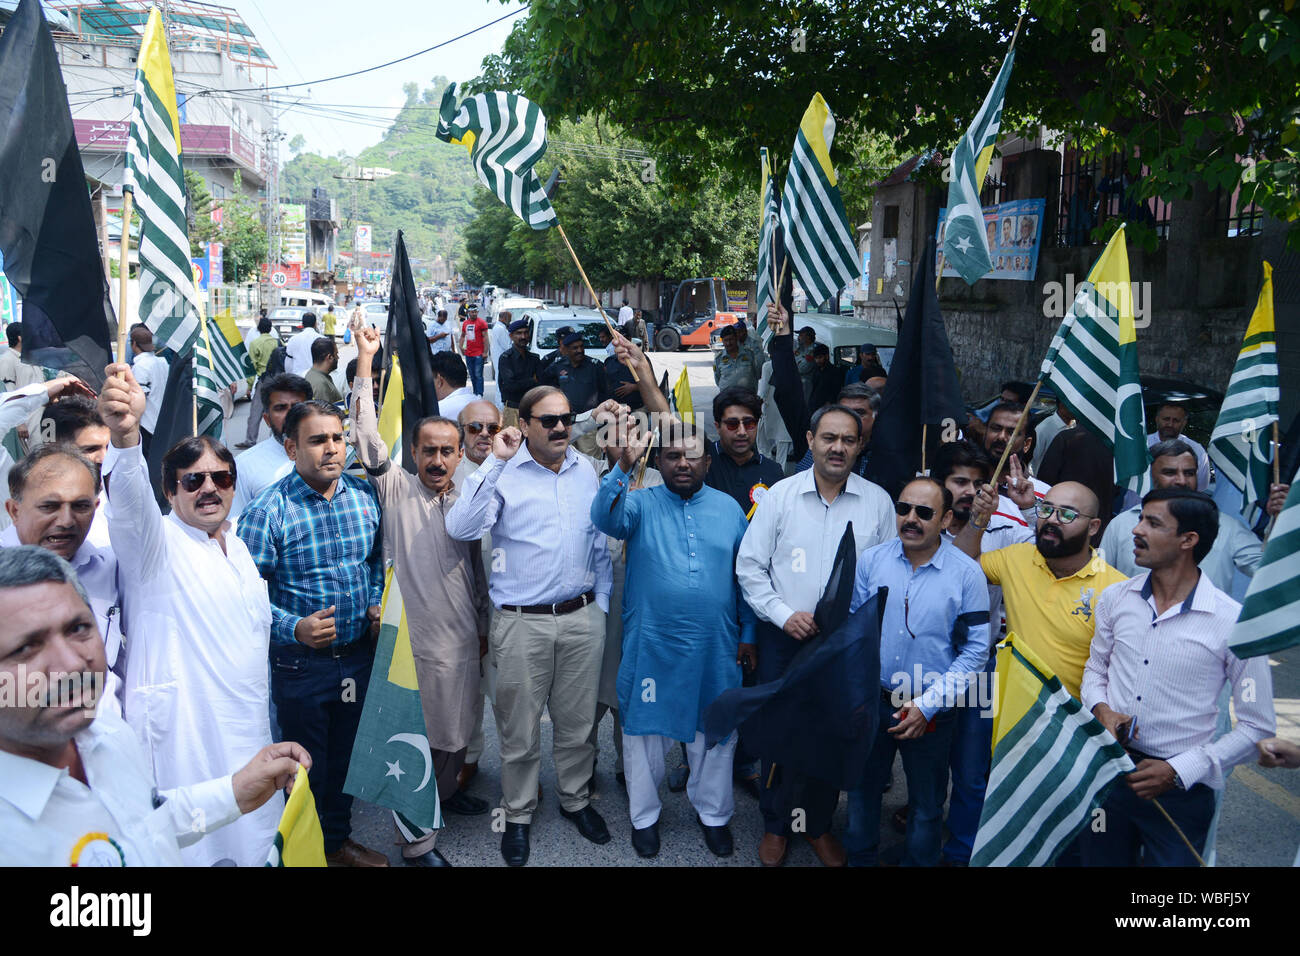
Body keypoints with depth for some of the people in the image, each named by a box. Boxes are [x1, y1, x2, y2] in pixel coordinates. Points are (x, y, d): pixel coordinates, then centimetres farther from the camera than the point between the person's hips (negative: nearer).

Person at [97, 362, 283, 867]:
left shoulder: (236, 547, 14)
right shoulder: (154, 541, -8)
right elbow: (130, 500, -31)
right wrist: (125, 433, -51)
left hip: (248, 729, 7)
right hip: (184, 731, -7)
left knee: (253, 841, 15)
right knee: (195, 846, -3)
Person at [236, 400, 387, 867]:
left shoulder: (364, 495, -1)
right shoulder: (267, 511, -17)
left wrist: (377, 603, -2)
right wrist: (296, 628, -30)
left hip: (359, 654, 5)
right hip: (300, 661, -5)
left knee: (346, 756, 21)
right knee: (308, 765, 12)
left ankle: (338, 838, 42)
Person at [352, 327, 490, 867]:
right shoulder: (396, 489, -6)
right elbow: (368, 438, -19)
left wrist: (482, 626, 18)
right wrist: (365, 362, -23)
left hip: (461, 640, 6)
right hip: (414, 640, -6)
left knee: (455, 732, 20)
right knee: (416, 741, 1)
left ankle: (444, 792, 46)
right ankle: (417, 841, 15)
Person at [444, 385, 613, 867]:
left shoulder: (586, 470, 6)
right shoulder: (502, 471, -6)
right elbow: (461, 528, -21)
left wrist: (601, 605, 10)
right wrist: (496, 462, -23)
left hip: (582, 619, 3)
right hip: (522, 623, -3)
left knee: (577, 722, 16)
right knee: (519, 731, 9)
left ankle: (575, 800, 37)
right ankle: (518, 815, 29)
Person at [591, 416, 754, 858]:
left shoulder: (729, 508, 5)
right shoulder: (641, 504, -2)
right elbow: (605, 518, -25)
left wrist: (748, 633, 9)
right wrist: (624, 466, -39)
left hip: (715, 648, 2)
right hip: (651, 648, -2)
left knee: (715, 731, 14)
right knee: (645, 730, 11)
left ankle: (713, 813, 35)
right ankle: (644, 816, 30)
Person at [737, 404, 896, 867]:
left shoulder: (877, 501, -1)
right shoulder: (780, 495, -3)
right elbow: (750, 567, -2)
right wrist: (784, 614, -11)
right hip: (784, 638, 0)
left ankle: (818, 825, 33)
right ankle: (776, 825, 29)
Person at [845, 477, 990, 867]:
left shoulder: (967, 574, -11)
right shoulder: (871, 560, -5)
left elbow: (975, 650, -9)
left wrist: (928, 706, -13)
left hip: (932, 712, -2)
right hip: (871, 701, 2)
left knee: (926, 803, 16)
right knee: (862, 790, 18)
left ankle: (919, 861, 39)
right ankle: (859, 858, 41)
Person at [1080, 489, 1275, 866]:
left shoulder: (1234, 622, -12)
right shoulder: (1115, 598, 1)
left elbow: (1258, 726, -7)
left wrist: (1179, 772, -13)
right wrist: (1100, 710, -7)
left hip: (1180, 792, -3)